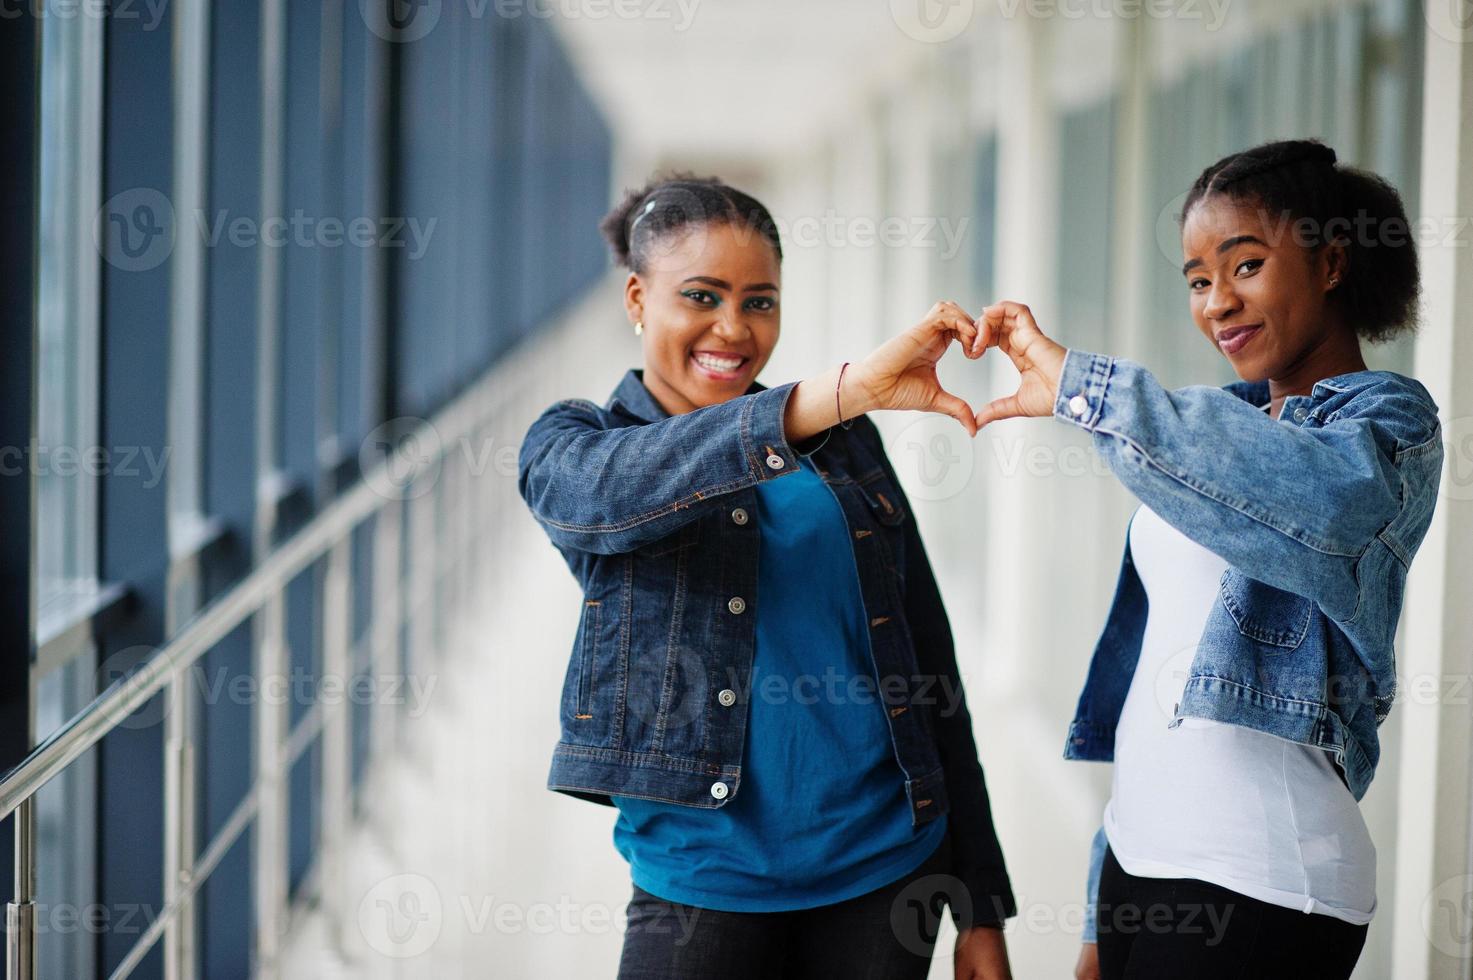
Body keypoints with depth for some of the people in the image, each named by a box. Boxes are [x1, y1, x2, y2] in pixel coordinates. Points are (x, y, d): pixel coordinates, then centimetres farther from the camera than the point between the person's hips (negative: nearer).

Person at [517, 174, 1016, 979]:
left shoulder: (845, 445, 10)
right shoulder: (568, 447, 2)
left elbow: (929, 670, 12)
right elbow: (620, 490, -25)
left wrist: (981, 911, 8)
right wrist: (846, 389, -36)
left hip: (884, 873, 3)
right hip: (704, 891, -3)